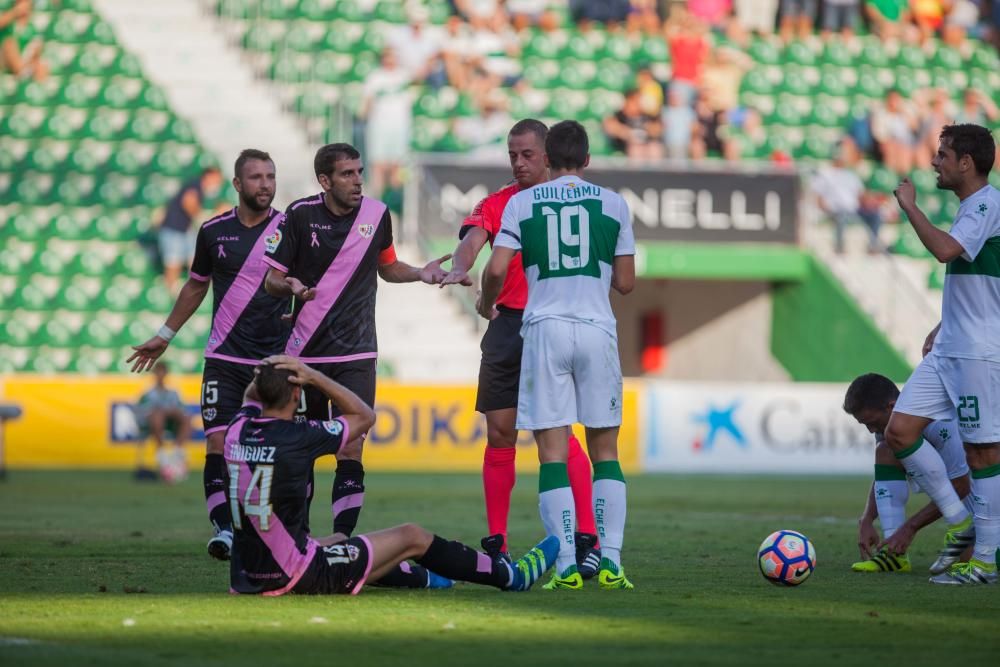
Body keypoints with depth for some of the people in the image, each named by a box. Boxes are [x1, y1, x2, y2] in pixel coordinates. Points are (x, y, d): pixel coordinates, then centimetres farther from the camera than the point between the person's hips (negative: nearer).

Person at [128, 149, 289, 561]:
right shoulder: (214, 231, 5)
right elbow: (196, 286, 20)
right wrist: (164, 336, 24)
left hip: (276, 358, -1)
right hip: (224, 358, 1)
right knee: (218, 440, -13)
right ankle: (223, 528, -18)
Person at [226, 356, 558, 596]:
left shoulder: (238, 430, -1)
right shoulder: (297, 438, -19)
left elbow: (251, 395, 28)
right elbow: (364, 416, 0)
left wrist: (271, 367, 14)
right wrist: (316, 377, -5)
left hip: (245, 576, 7)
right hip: (295, 576, -7)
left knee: (337, 540, 37)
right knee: (412, 537, 10)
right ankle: (511, 576, 25)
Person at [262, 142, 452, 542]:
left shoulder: (376, 214, 1)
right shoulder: (301, 215, -6)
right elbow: (272, 279, -1)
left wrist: (421, 273, 0)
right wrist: (291, 285, -24)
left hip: (356, 355, 1)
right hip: (305, 353, 0)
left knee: (350, 450, -12)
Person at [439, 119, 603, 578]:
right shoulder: (496, 204, 9)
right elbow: (473, 239, -9)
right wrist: (459, 268, -31)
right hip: (507, 326, 3)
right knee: (499, 434, 3)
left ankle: (588, 540, -10)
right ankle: (496, 545, 10)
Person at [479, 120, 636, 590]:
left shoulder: (521, 203, 5)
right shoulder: (613, 204, 7)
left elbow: (496, 270, -3)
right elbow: (626, 283, 10)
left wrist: (486, 304, 18)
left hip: (544, 328, -1)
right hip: (597, 329, 1)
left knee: (553, 451, -1)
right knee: (605, 450, 9)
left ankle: (567, 565, -8)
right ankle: (610, 562, 0)